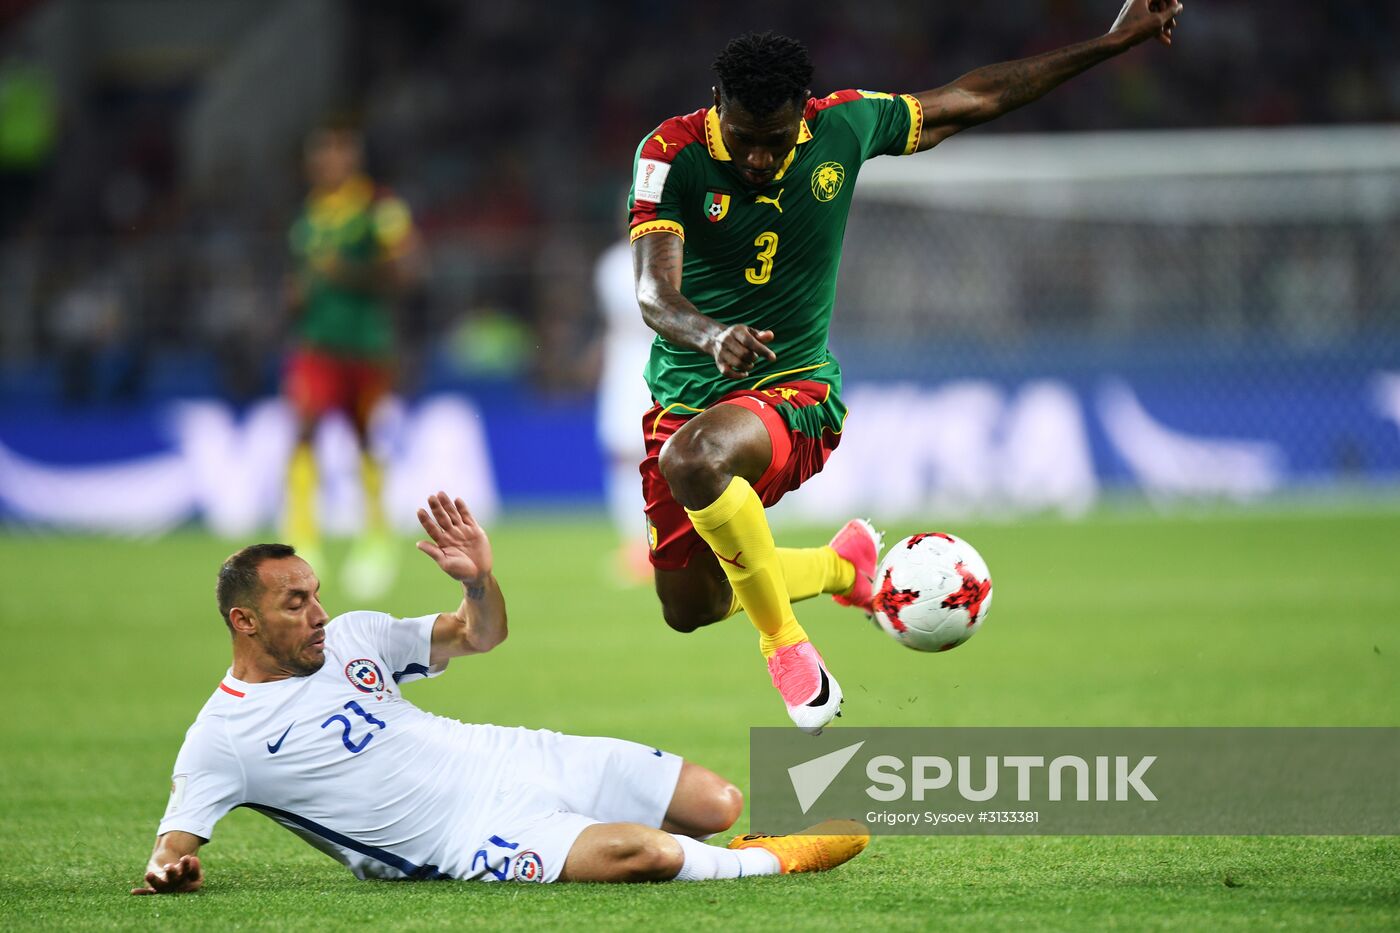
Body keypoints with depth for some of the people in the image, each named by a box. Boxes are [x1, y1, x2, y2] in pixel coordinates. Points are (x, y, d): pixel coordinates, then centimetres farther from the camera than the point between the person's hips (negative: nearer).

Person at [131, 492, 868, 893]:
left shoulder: (348, 639, 8)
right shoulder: (222, 739, -9)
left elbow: (482, 636, 14)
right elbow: (173, 840, -11)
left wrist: (479, 579, -9)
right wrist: (170, 869, -36)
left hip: (502, 759, 7)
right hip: (464, 839, -7)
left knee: (717, 805, -8)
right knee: (643, 852, -28)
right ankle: (777, 862, 0)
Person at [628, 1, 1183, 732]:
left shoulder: (844, 127, -9)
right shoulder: (672, 153, -15)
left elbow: (972, 100, 6)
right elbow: (654, 292, -26)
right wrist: (712, 336, -50)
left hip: (794, 391, -3)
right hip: (685, 393, 3)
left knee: (692, 459, -37)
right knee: (689, 612, 11)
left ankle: (783, 642, -17)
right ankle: (842, 565, 39)